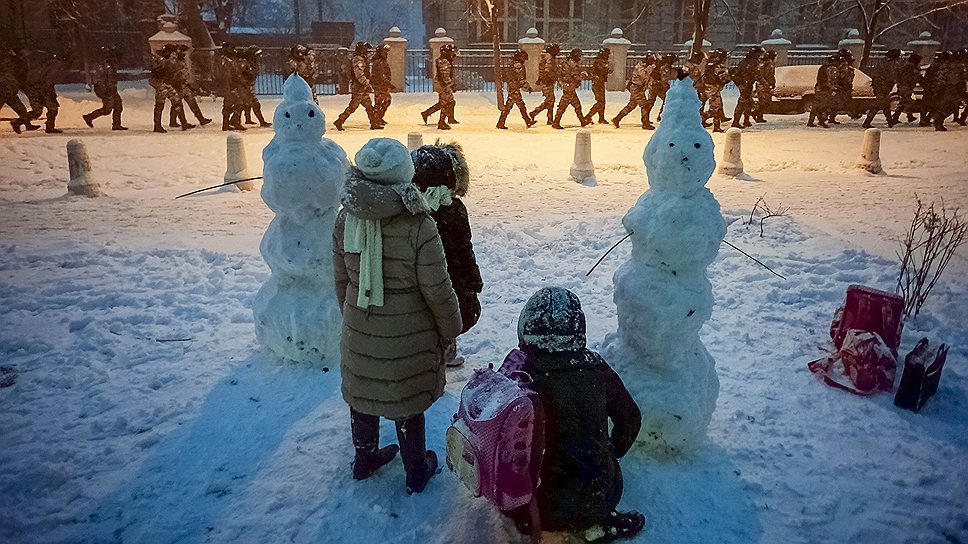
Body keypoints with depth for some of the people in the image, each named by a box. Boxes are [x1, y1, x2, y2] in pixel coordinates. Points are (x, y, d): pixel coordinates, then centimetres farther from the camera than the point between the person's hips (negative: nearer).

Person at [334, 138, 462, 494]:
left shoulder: (346, 219, -11)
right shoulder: (418, 226, -25)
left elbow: (341, 280, 1)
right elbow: (437, 289, -18)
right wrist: (450, 329, -1)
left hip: (360, 331, 4)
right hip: (409, 335, -4)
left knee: (362, 395, 23)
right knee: (407, 402, 15)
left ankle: (365, 459, 46)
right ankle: (416, 471, 35)